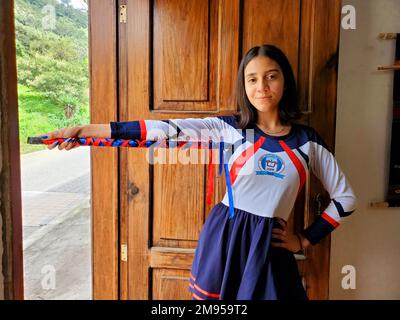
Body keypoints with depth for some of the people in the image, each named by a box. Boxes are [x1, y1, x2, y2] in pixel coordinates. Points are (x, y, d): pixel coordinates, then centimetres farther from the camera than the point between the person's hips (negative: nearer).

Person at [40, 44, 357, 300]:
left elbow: (346, 198, 9)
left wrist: (304, 240, 4)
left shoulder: (307, 140, -1)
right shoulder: (229, 128, -4)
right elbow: (167, 129, -14)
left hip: (268, 246, 1)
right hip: (223, 236, 0)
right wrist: (85, 131, -20)